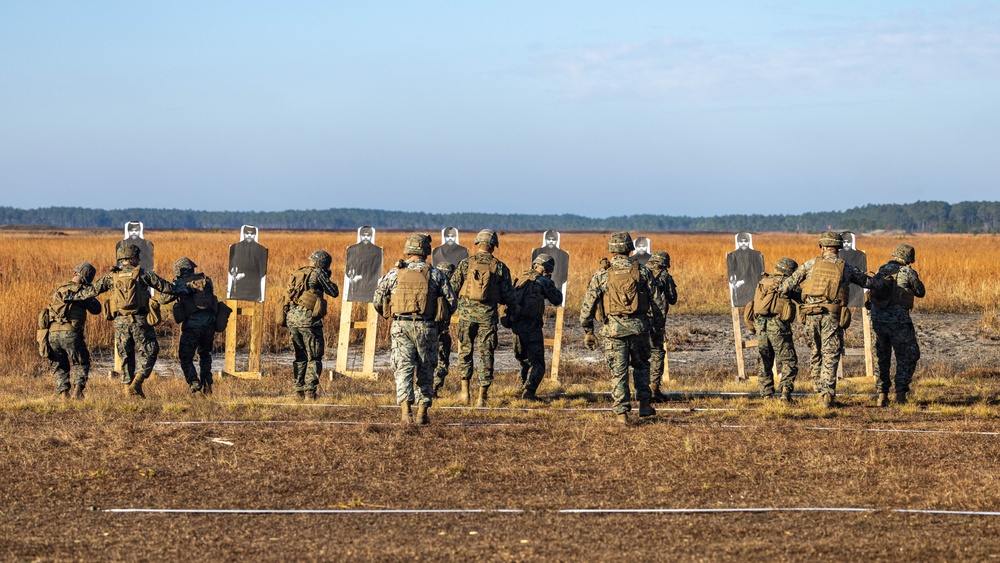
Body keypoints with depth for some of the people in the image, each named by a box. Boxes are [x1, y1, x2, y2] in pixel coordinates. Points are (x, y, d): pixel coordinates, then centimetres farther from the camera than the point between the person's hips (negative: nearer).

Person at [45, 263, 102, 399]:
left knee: (59, 367, 17)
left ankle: (63, 392, 3)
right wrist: (91, 295, 25)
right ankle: (77, 390, -5)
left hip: (53, 333, 4)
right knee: (81, 364, 12)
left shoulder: (58, 290, 13)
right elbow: (96, 309, 12)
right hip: (71, 333, -3)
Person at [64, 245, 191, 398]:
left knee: (126, 356, 12)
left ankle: (128, 390, 10)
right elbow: (165, 286, 7)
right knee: (148, 352, 7)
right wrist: (183, 290, 22)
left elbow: (92, 290, 7)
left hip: (120, 321, 3)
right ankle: (136, 383, -11)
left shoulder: (111, 276, 8)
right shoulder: (142, 273, 3)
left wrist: (72, 297, 18)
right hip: (139, 320, -3)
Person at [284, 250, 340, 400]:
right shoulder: (317, 274, -3)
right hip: (308, 320, -6)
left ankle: (299, 390, 13)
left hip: (292, 319, 6)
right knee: (314, 358, 0)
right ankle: (310, 390, -9)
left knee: (300, 357, 16)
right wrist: (326, 279, 16)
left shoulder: (295, 275, 18)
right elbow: (334, 292, 2)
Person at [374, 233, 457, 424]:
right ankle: (422, 413, 15)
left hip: (401, 327, 0)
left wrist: (388, 315, 27)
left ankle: (405, 410, -20)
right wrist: (441, 314, 21)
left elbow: (378, 299, 8)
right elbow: (451, 302, 1)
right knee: (425, 371, 12)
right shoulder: (436, 274, 1)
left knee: (403, 368, -2)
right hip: (426, 328, 0)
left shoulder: (395, 274, 4)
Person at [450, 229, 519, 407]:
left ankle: (465, 392, 13)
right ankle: (482, 397, 2)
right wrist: (515, 310, 20)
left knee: (465, 351, 15)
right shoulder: (500, 267, -1)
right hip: (488, 316, 0)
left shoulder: (465, 264, -2)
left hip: (467, 314, 0)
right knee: (485, 354, 4)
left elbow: (452, 289, -1)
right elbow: (508, 295, 1)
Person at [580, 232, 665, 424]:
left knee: (619, 372, 6)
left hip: (614, 328, -1)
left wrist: (588, 332, 6)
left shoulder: (602, 275, -1)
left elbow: (588, 305, -2)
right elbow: (657, 302, 4)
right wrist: (658, 324, 16)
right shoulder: (643, 271, 1)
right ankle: (644, 404, 15)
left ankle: (621, 413, 3)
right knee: (641, 365, 22)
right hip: (639, 326, 1)